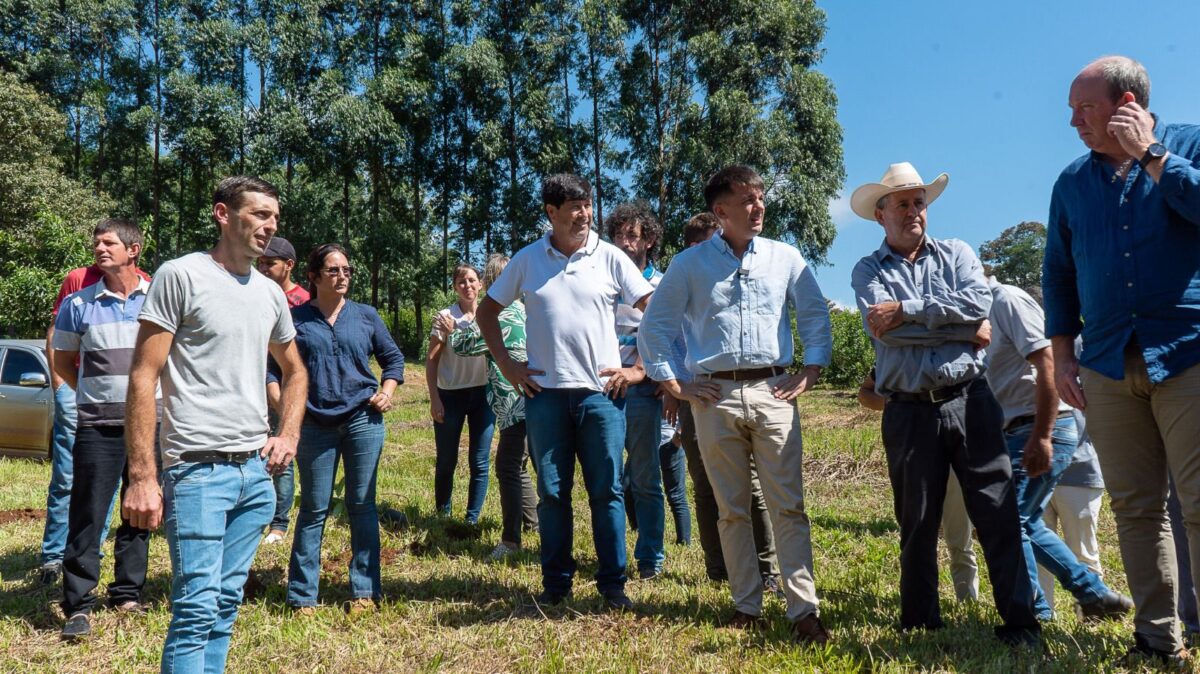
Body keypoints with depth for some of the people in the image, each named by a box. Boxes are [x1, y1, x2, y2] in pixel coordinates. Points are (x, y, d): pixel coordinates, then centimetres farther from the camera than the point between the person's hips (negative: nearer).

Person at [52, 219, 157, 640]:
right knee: (88, 515, -1)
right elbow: (63, 361, 13)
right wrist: (99, 394, 9)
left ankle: (128, 594, 23)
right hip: (97, 426, -1)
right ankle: (78, 605, 7)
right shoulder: (79, 303, 2)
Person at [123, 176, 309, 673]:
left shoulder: (271, 293, 13)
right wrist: (142, 477, -14)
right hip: (198, 469, -6)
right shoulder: (181, 276, -5)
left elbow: (295, 372, 27)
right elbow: (143, 379, -9)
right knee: (197, 608, -6)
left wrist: (288, 436, 12)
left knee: (227, 603, 13)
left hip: (256, 470, 6)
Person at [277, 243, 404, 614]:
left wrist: (387, 391, 0)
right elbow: (273, 367, 7)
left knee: (362, 505, 6)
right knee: (313, 509, 3)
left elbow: (393, 357, 15)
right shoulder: (295, 318, 3)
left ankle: (365, 590, 14)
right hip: (315, 426, -1)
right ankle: (302, 596, 14)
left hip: (363, 420, 1)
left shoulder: (365, 315, 8)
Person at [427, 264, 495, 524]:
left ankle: (472, 520, 14)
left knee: (479, 464, 3)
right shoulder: (446, 316, -2)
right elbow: (431, 360, -1)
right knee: (446, 462, 8)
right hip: (451, 395, -2)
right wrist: (434, 399, -8)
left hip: (483, 395, 2)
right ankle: (442, 516, 25)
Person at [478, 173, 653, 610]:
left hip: (601, 391, -1)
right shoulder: (527, 260, 6)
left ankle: (613, 584, 14)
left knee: (607, 490, 3)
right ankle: (556, 582, 21)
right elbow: (487, 312, 14)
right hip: (545, 392, 1)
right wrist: (507, 366, 5)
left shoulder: (610, 257, 1)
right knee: (552, 492, 9)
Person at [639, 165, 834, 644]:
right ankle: (747, 606, 18)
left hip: (773, 392, 0)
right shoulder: (689, 264, 5)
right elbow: (654, 326, 8)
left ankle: (804, 610, 1)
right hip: (715, 397, 0)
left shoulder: (785, 257, 8)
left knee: (788, 506, -4)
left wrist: (811, 371, 4)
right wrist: (673, 385, 3)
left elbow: (815, 314, 14)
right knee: (732, 510, 7)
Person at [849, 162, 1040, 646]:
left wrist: (906, 310, -12)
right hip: (910, 413, 0)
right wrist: (962, 331, -8)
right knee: (917, 523, 9)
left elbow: (979, 302, -8)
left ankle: (1021, 619, 10)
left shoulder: (956, 253, 12)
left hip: (969, 401, 1)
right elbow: (884, 330, -11)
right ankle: (919, 621, 23)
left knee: (997, 512, 0)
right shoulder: (868, 271, 7)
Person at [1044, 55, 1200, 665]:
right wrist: (1062, 355, 9)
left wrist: (1151, 154, -11)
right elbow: (1058, 275, 15)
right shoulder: (1072, 182, 13)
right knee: (1135, 509, 6)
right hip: (1108, 366, 4)